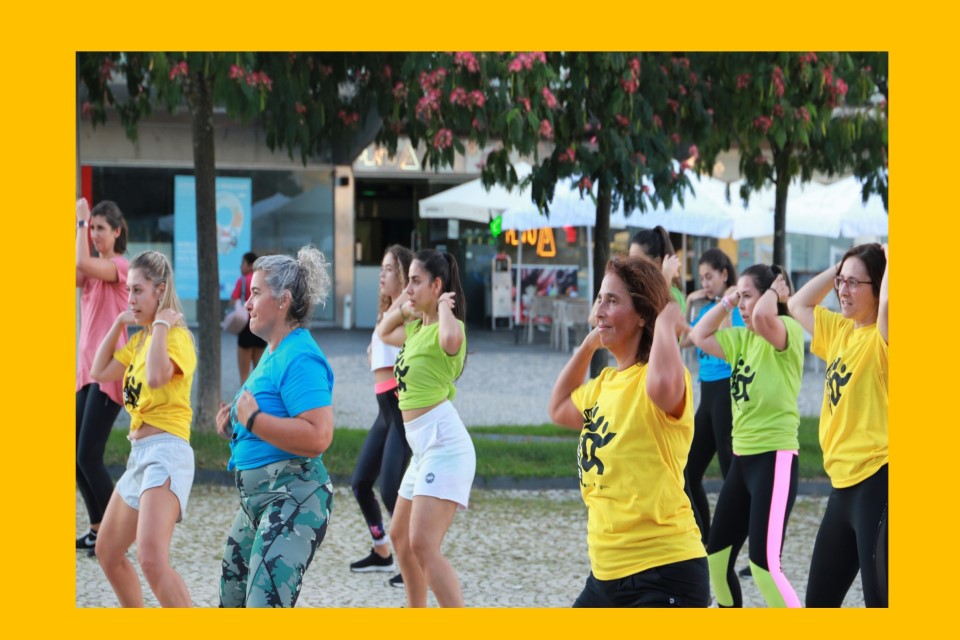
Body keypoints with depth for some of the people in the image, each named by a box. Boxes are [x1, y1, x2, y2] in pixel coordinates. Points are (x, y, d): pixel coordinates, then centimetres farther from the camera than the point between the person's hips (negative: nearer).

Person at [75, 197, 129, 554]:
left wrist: (82, 220, -16)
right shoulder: (93, 269, 16)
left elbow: (82, 264, -27)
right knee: (77, 455, 8)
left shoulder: (120, 266, -9)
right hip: (87, 368, 9)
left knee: (89, 457, -12)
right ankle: (98, 528, 18)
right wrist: (79, 225, -5)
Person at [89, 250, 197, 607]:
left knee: (151, 559, -27)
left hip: (166, 451, -10)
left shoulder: (176, 337, -12)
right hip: (139, 452, 10)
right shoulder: (140, 338, 17)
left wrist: (161, 324, -20)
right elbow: (100, 372, 17)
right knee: (107, 553, 19)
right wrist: (118, 324, 13)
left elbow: (156, 376, -31)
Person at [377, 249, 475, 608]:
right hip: (423, 445, 10)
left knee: (423, 545, -21)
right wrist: (403, 309, 14)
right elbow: (383, 333, 33)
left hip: (443, 442, -10)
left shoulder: (446, 325, -12)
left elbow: (450, 338, -37)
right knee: (401, 537, 22)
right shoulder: (417, 325, 14)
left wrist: (444, 307, -18)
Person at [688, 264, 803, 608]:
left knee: (764, 564, -19)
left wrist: (775, 291, -14)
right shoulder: (743, 338, 12)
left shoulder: (788, 331, -13)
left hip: (775, 459, -9)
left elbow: (762, 317, -34)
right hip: (742, 458, 9)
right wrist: (727, 302, 11)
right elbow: (700, 335, 19)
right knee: (716, 557, 14)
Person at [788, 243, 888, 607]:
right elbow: (798, 305, 28)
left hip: (877, 481, -9)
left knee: (878, 599, -11)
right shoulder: (840, 331, 13)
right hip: (843, 484, 9)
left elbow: (889, 300, -33)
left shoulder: (883, 337, -11)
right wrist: (838, 268, 15)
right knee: (820, 601, 18)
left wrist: (888, 257, -15)